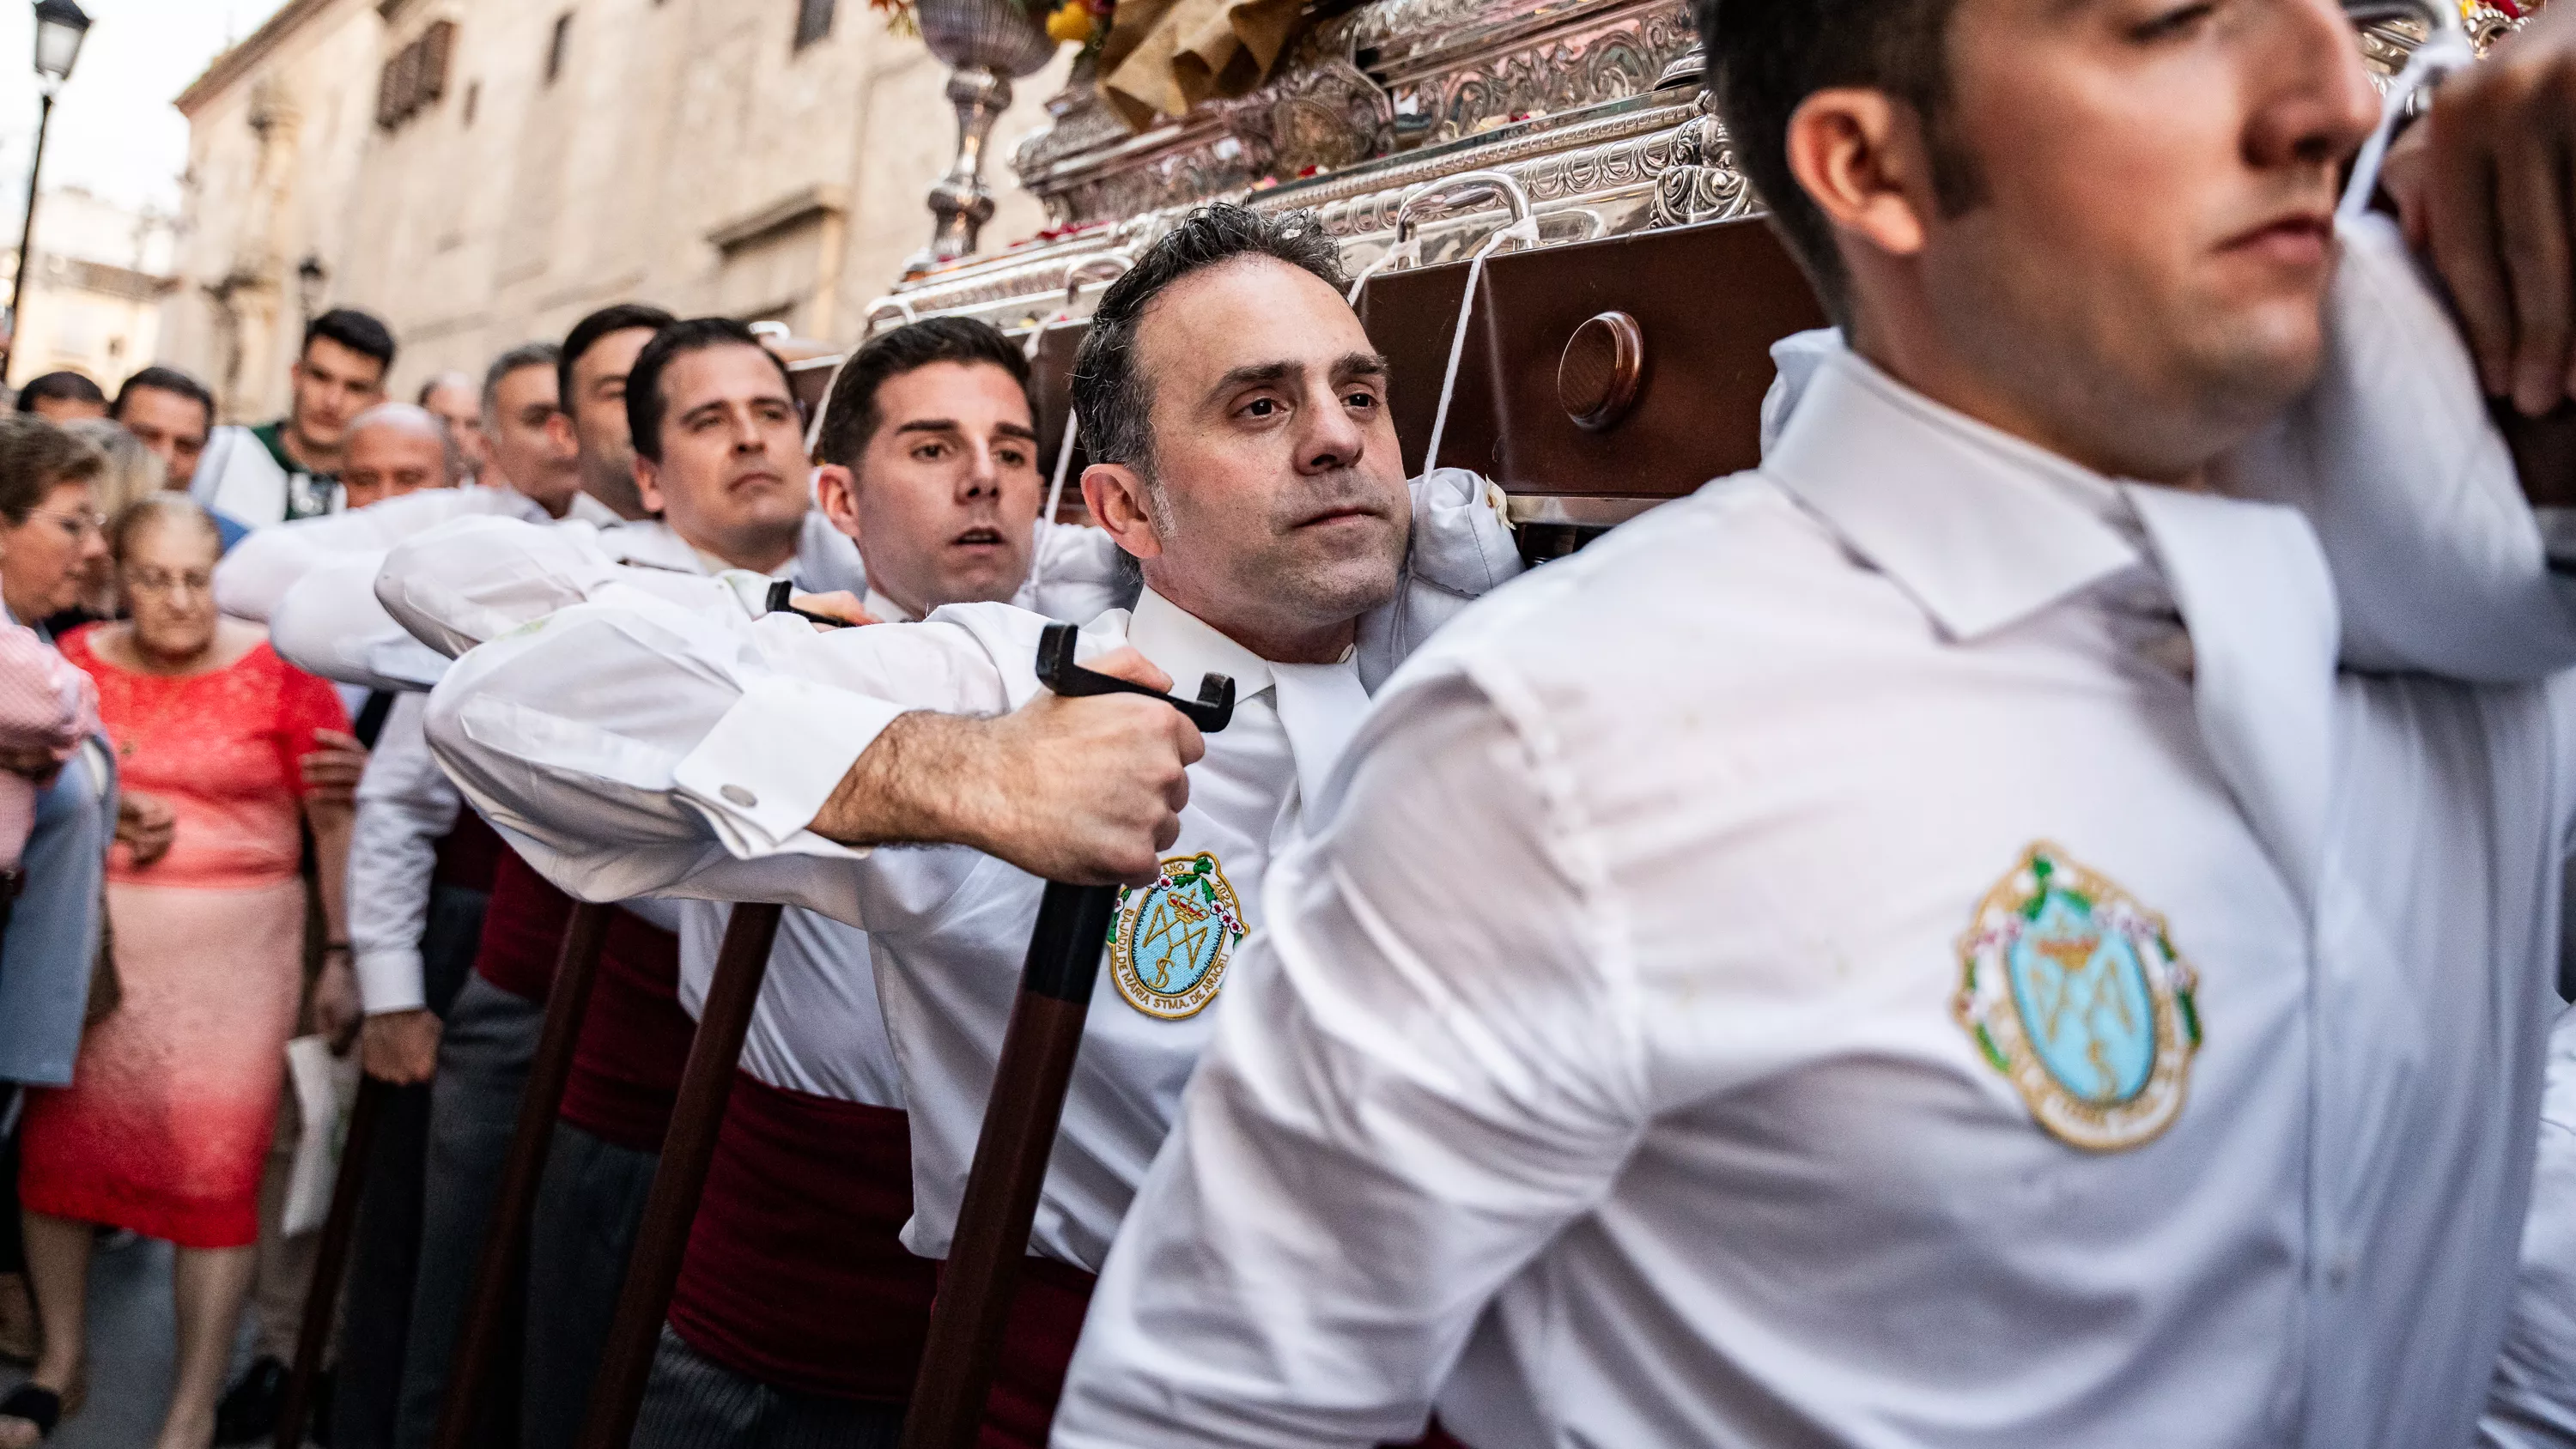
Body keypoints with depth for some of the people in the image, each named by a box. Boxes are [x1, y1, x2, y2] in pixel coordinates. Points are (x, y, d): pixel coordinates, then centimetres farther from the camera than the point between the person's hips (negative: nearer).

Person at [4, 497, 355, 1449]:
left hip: (230, 947, -3)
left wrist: (346, 952, -5)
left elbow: (338, 819, -3)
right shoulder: (77, 663, 4)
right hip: (88, 939, 4)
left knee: (214, 1169, -2)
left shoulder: (278, 671, -6)